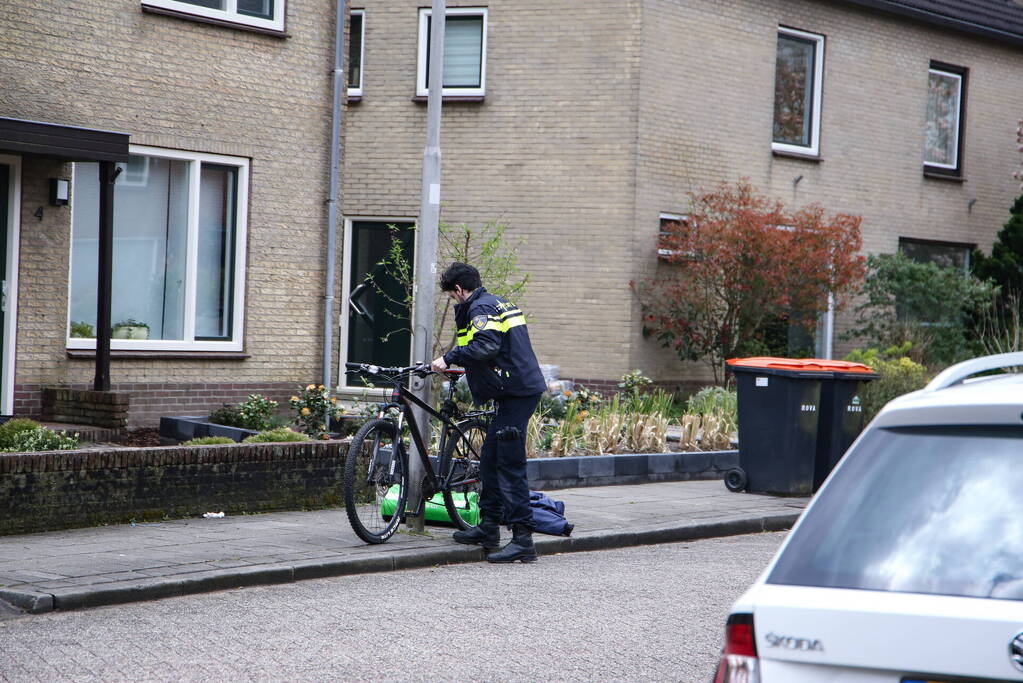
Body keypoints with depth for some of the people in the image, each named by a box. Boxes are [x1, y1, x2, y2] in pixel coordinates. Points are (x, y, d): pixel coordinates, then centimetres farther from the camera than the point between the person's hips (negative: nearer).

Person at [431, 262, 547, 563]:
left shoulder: (481, 308, -10)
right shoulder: (499, 303, 21)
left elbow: (486, 346, -26)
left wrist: (449, 358, -19)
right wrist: (455, 362, 33)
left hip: (516, 392, -10)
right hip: (522, 387, 10)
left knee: (510, 465, -11)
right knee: (490, 457, 16)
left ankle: (523, 539, -13)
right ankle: (488, 527, 23)